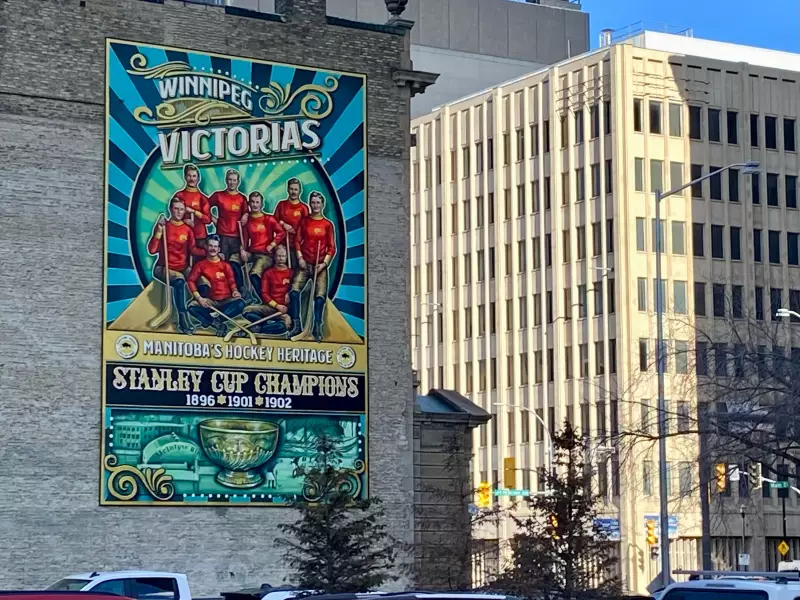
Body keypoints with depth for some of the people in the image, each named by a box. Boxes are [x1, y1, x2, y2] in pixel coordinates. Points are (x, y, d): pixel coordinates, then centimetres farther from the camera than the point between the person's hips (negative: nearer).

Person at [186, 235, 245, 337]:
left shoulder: (225, 265, 13)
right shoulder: (200, 265, 10)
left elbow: (232, 282, 4)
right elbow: (191, 281, -2)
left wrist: (235, 291, -20)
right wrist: (199, 298, -16)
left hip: (226, 301, 1)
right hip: (210, 302, 0)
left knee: (240, 303, -31)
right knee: (192, 306, -30)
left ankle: (213, 320, -33)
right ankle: (220, 324, -33)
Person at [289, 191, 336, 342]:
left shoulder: (327, 224, 5)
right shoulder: (304, 221, 8)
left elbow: (331, 247, 3)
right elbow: (297, 241, 5)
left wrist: (324, 263, -8)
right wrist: (300, 258, -8)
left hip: (320, 265, -1)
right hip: (305, 263, 1)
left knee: (320, 295, -11)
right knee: (294, 290, -16)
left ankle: (317, 328, -4)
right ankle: (296, 325, -12)